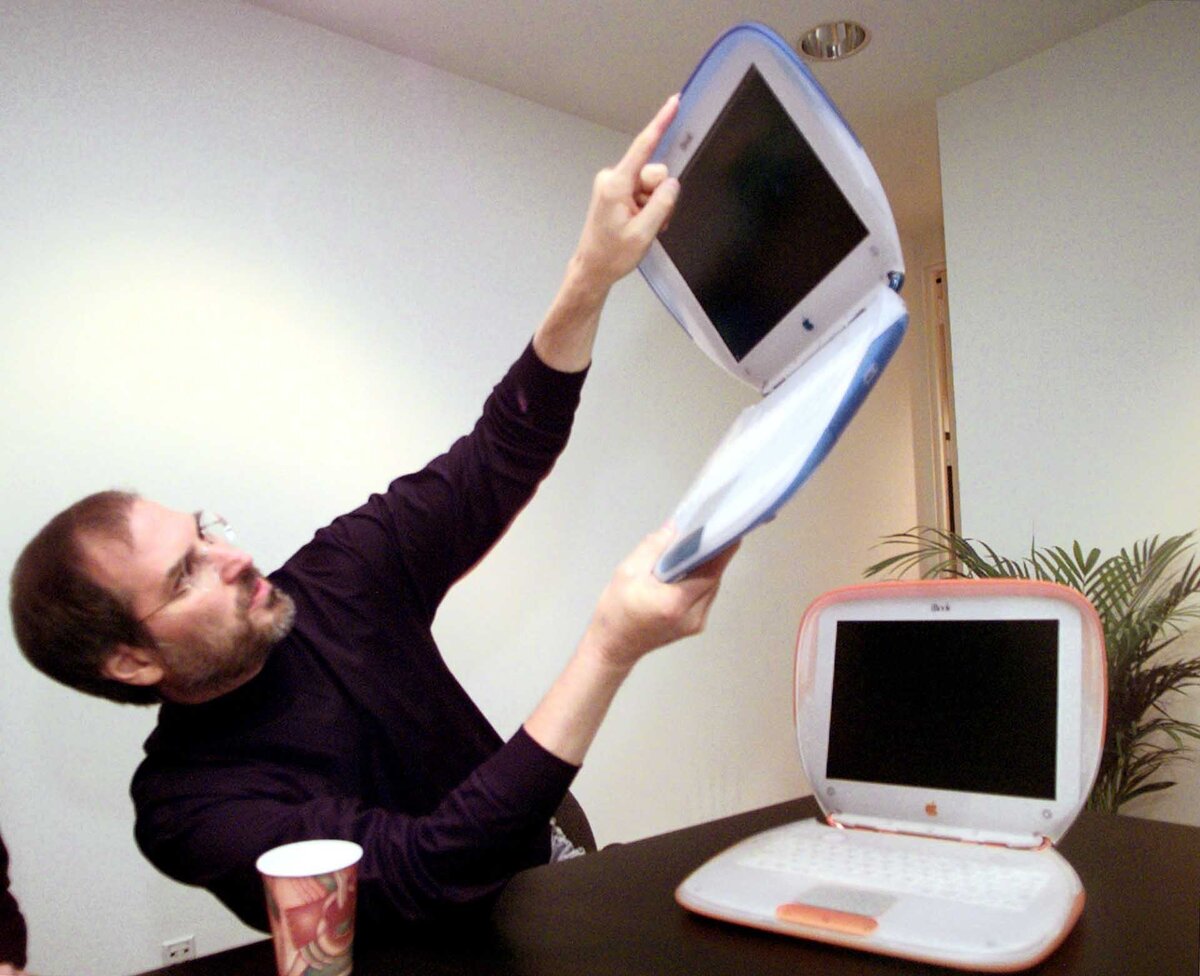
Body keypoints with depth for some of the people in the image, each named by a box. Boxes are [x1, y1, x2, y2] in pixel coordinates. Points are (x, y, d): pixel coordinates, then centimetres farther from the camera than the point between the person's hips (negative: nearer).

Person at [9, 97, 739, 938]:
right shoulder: (188, 806, -20)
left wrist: (590, 279, -25)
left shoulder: (334, 579, -7)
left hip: (551, 873, 4)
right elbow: (439, 869, -33)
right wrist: (611, 649, -40)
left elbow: (501, 457, -12)